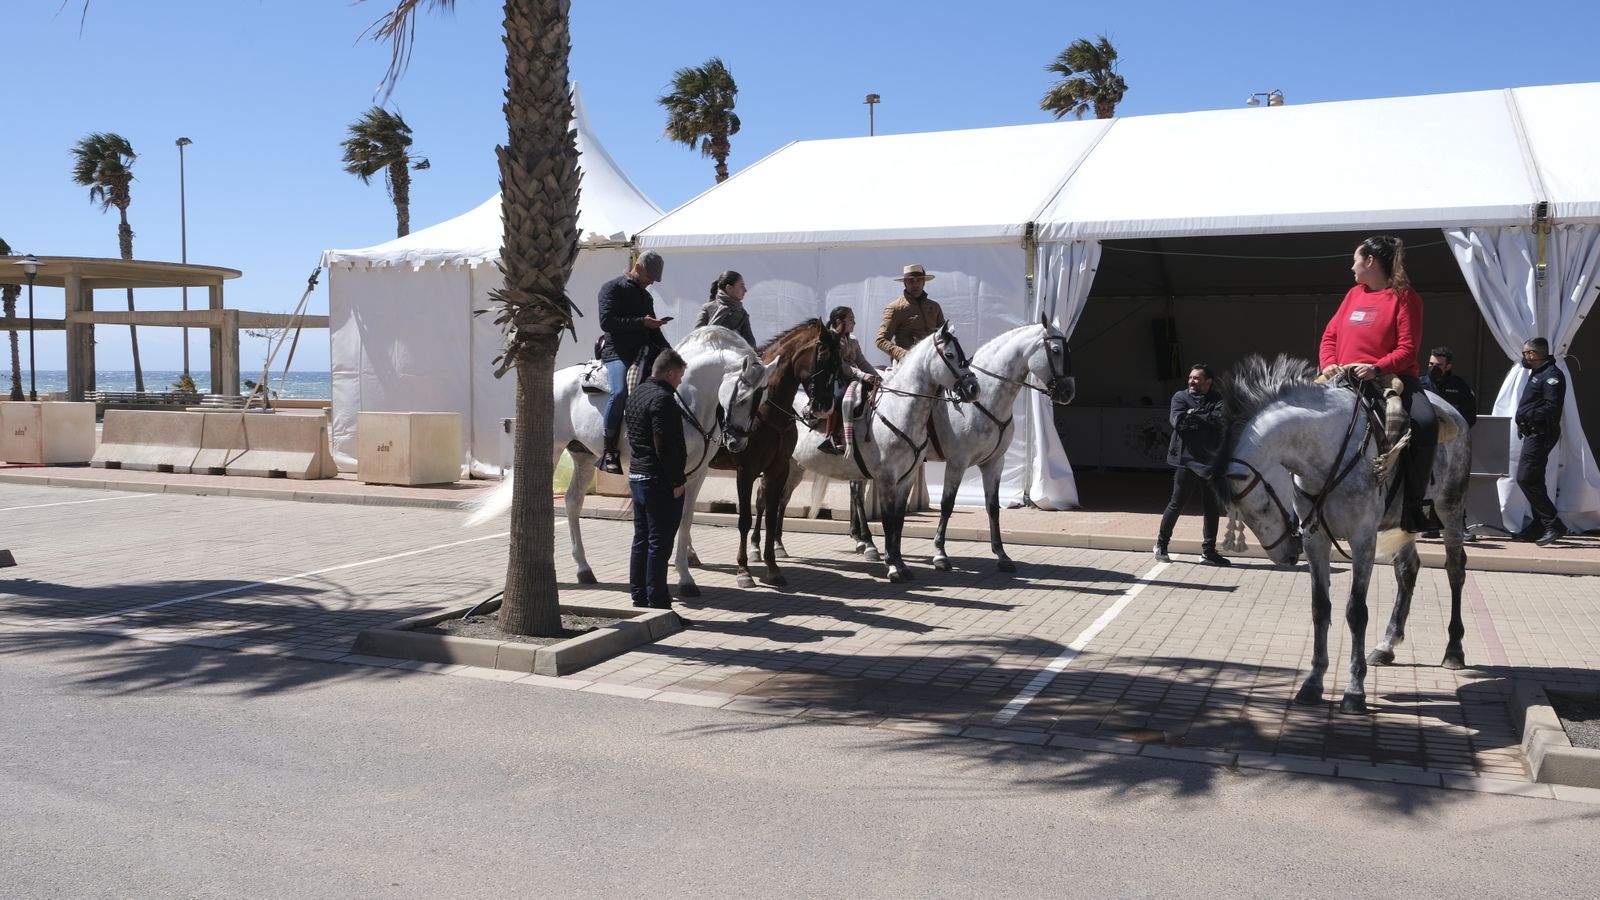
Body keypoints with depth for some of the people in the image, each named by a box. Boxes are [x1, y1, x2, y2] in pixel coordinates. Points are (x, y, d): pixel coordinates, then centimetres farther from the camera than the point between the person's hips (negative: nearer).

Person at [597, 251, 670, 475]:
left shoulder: (646, 297, 24)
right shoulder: (612, 288, 2)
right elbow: (606, 321, -11)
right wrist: (641, 322, -16)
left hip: (643, 350, 7)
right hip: (617, 351, -7)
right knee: (620, 391, -31)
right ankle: (609, 452, -25)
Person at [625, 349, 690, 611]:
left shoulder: (636, 395, 13)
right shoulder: (663, 399, -18)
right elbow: (666, 446, -22)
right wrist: (677, 481, -17)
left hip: (637, 475, 10)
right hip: (660, 481, -10)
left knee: (641, 539, 14)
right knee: (659, 543, -5)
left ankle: (639, 597, 20)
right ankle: (657, 602, -1)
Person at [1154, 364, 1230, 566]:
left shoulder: (1218, 399, 6)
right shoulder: (1181, 397, 2)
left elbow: (1223, 419, -14)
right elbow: (1179, 420, -15)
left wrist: (1194, 416, -12)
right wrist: (1208, 419, -9)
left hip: (1211, 460, 3)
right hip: (1187, 459, -3)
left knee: (1211, 506, 8)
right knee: (1176, 504, 0)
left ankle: (1208, 550, 17)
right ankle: (1161, 545, 14)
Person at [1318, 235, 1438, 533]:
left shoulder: (1404, 297, -1)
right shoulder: (1354, 295, 17)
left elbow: (1407, 349, -9)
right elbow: (1330, 334, 15)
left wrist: (1376, 368, -25)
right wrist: (1328, 363, -5)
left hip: (1392, 375, -5)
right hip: (1346, 378, 5)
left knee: (1425, 421, -31)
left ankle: (1414, 501, -22)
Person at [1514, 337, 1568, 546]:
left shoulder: (1551, 375, -13)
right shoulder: (1537, 374, 19)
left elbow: (1552, 407, -23)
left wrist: (1527, 416, -21)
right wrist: (1523, 422, 8)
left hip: (1541, 434, -11)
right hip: (1533, 434, 11)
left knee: (1525, 478, -16)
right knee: (1533, 480, 14)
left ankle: (1553, 525, -16)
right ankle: (1538, 526, 21)